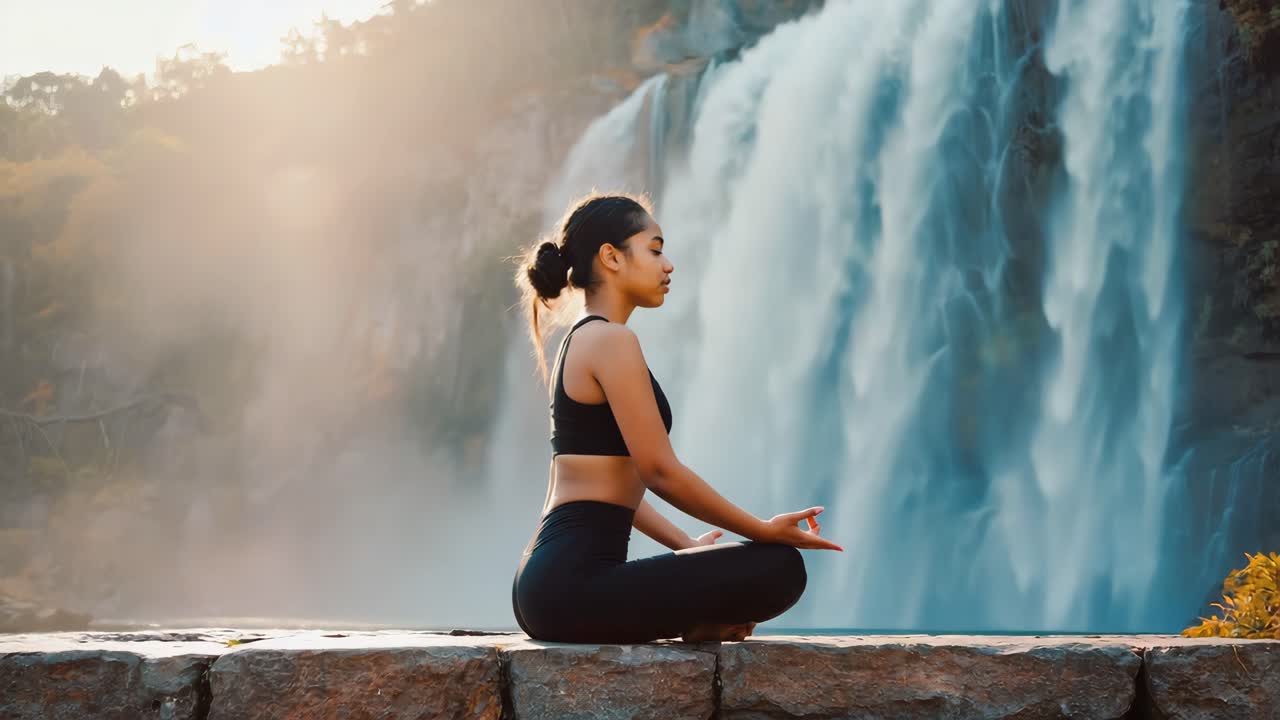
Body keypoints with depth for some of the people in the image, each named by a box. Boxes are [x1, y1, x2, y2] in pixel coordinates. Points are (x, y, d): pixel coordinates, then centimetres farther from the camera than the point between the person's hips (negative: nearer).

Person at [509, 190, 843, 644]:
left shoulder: (581, 342, 20)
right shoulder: (610, 341, -11)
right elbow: (659, 471, -14)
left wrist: (687, 546, 22)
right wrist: (765, 531, -6)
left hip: (551, 580, 10)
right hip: (575, 582, -10)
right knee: (778, 567, -12)